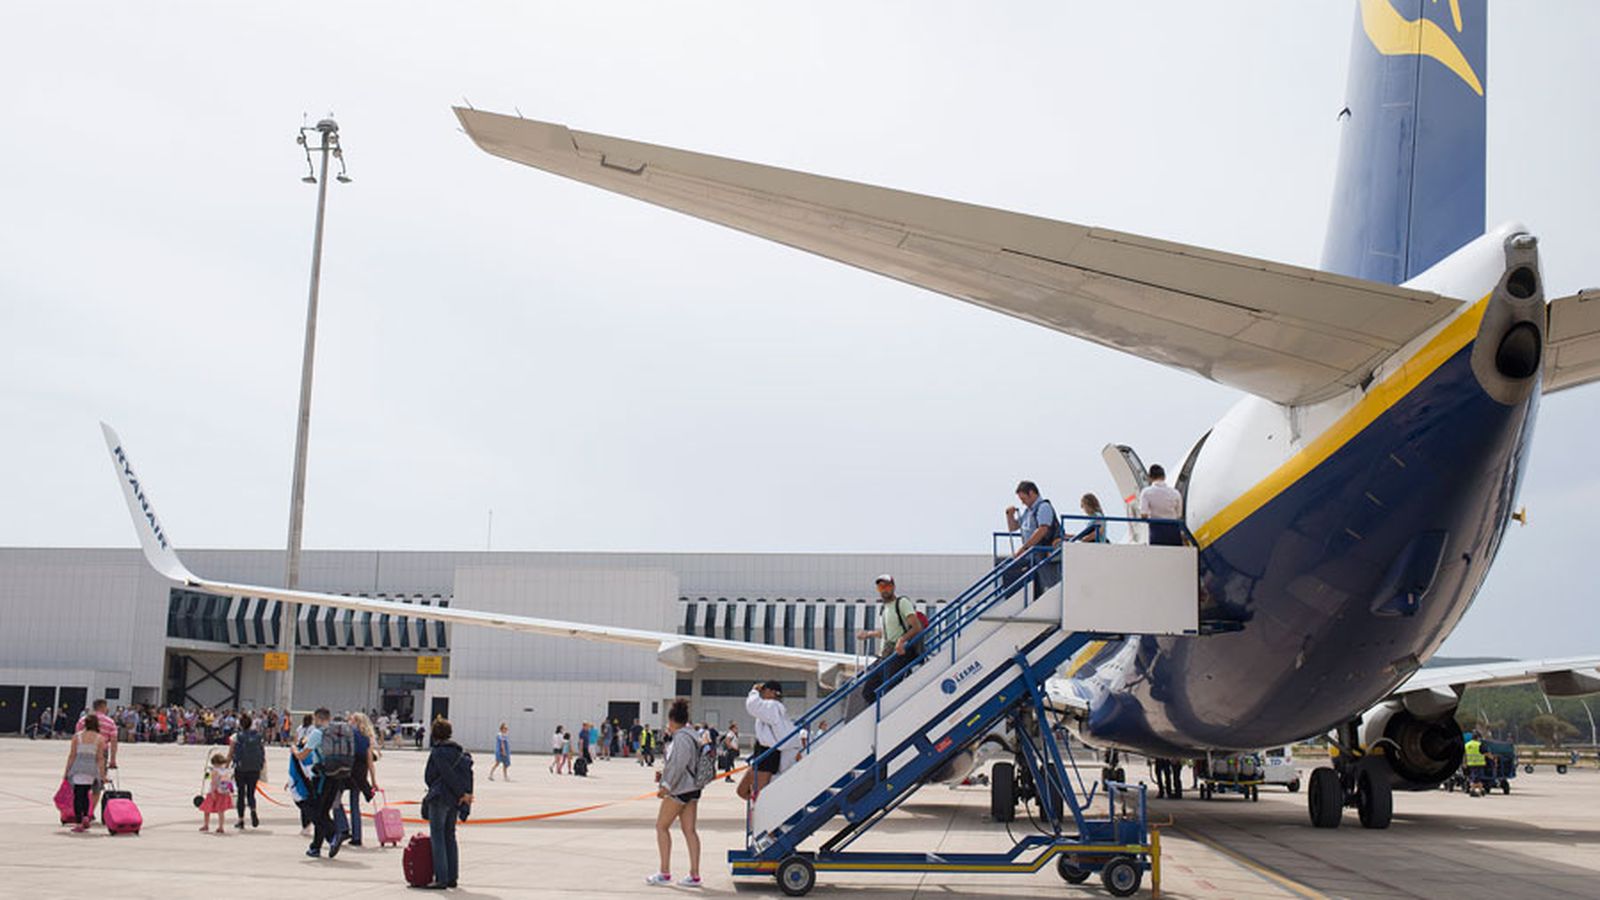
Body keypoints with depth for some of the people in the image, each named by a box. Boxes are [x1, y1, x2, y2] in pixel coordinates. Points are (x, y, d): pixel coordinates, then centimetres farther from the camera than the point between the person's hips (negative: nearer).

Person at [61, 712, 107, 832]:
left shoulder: (77, 736, 2)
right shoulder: (100, 738, 1)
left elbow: (72, 756, 2)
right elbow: (100, 758, 0)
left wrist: (66, 771, 9)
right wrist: (102, 775, 2)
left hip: (78, 768, -1)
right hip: (91, 769, 1)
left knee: (78, 795, 3)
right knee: (86, 794, 18)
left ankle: (78, 823, -1)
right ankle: (86, 816, 1)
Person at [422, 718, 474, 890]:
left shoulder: (437, 752, -12)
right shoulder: (458, 750, 11)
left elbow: (448, 775, -18)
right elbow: (468, 771, 6)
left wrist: (462, 793, -14)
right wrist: (467, 792, 2)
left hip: (440, 798, -8)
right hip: (455, 799, 8)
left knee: (438, 837, -3)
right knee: (449, 836, 15)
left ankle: (441, 878, -5)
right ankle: (452, 877, 18)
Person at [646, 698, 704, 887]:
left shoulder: (681, 737, -15)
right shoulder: (690, 734, 15)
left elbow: (679, 763, -23)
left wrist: (666, 785, -22)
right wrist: (664, 774, 19)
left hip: (680, 788, -9)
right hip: (692, 788, 9)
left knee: (661, 826, 1)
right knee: (689, 830, 7)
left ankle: (664, 873, 1)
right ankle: (694, 875, 5)